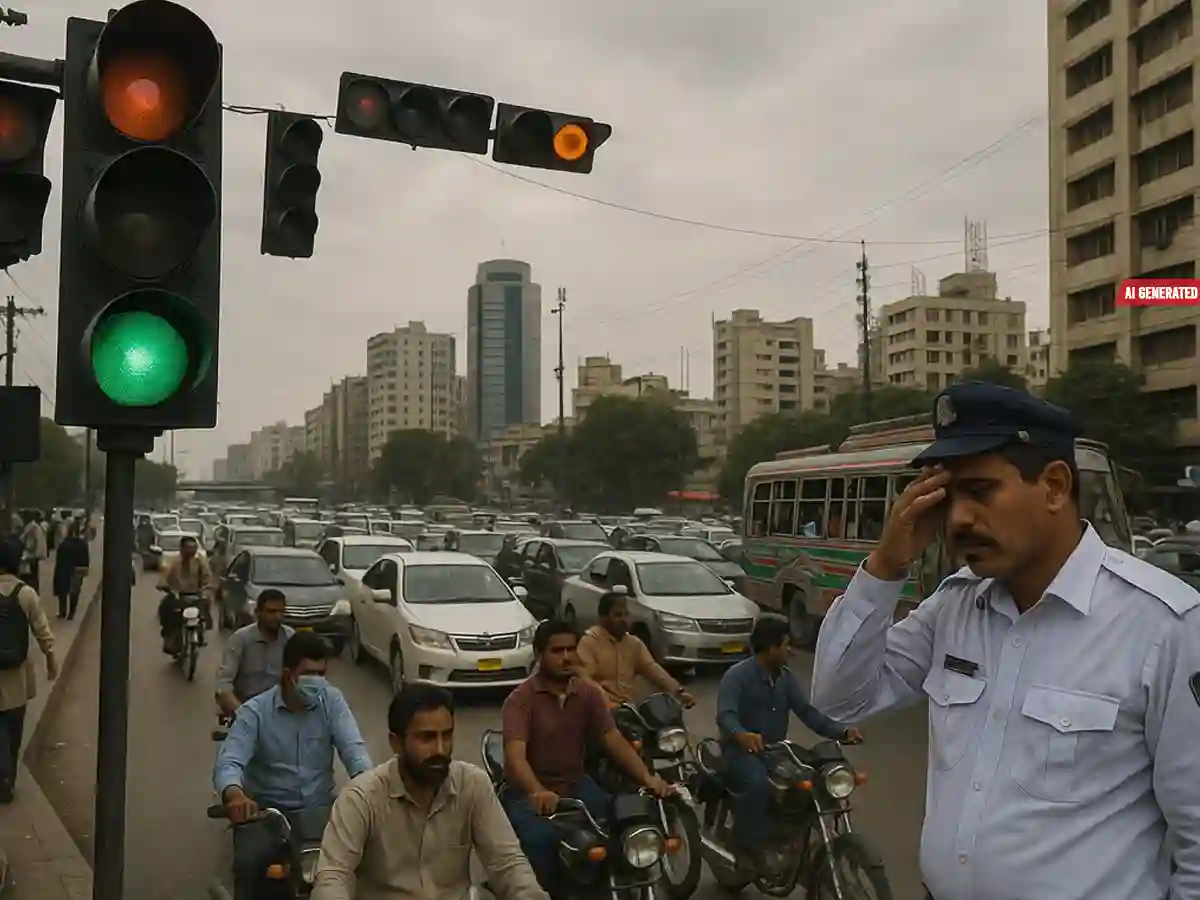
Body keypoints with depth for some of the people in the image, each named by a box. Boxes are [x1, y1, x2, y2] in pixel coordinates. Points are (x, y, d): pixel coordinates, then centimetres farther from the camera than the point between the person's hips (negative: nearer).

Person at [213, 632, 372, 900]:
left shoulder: (332, 701, -2)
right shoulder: (255, 711, -8)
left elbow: (352, 747, -12)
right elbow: (228, 762, -20)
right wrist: (234, 793, -44)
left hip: (320, 807, 2)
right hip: (267, 809, -2)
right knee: (249, 864, -28)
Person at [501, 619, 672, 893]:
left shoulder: (589, 694, 3)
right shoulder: (520, 699, -14)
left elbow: (614, 740, -5)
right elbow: (515, 754, -27)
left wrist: (647, 777, -22)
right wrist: (537, 792, -47)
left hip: (575, 784, 5)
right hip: (528, 792, -4)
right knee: (539, 838, -34)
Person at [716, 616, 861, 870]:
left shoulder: (786, 677, 8)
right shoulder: (736, 676, -15)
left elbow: (806, 710, 0)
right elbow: (725, 715, -29)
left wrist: (841, 731, -16)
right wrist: (741, 735, -52)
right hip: (742, 750, -7)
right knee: (758, 782, -36)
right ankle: (746, 848, -20)